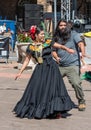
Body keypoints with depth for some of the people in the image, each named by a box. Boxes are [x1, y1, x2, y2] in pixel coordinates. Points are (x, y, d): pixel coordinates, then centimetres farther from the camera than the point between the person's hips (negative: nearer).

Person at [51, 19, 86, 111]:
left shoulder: (73, 34, 2)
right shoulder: (56, 38, 14)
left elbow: (80, 43, -13)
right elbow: (53, 50, 17)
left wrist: (83, 52, -33)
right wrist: (56, 57, -5)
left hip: (72, 65, -4)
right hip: (60, 66, 5)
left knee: (76, 83, -18)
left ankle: (81, 102, 0)